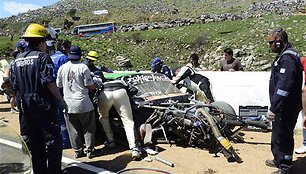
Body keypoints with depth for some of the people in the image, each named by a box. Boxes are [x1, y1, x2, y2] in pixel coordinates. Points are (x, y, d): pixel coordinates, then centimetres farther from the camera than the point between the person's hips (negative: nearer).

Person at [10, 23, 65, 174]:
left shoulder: (18, 60, 11)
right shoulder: (42, 57, -10)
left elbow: (15, 86, 12)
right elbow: (49, 82, -18)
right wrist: (61, 100, -11)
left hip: (26, 107, 8)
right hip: (43, 105, -7)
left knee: (35, 142, 16)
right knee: (53, 141, 0)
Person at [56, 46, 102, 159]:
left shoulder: (62, 68, 3)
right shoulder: (83, 67, -10)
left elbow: (58, 85, 10)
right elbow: (89, 85, -11)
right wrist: (97, 85, 10)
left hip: (68, 104, 4)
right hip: (83, 104, -4)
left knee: (73, 130, 12)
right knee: (88, 128, 8)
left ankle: (78, 151, 20)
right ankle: (90, 151, 13)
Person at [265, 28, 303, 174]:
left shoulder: (287, 59, -20)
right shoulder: (284, 56, 13)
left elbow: (283, 87, -28)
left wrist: (273, 108, -28)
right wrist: (274, 106, 21)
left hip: (285, 108, -10)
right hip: (283, 106, 10)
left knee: (282, 136, 2)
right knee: (278, 135, 21)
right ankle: (279, 160, 38)